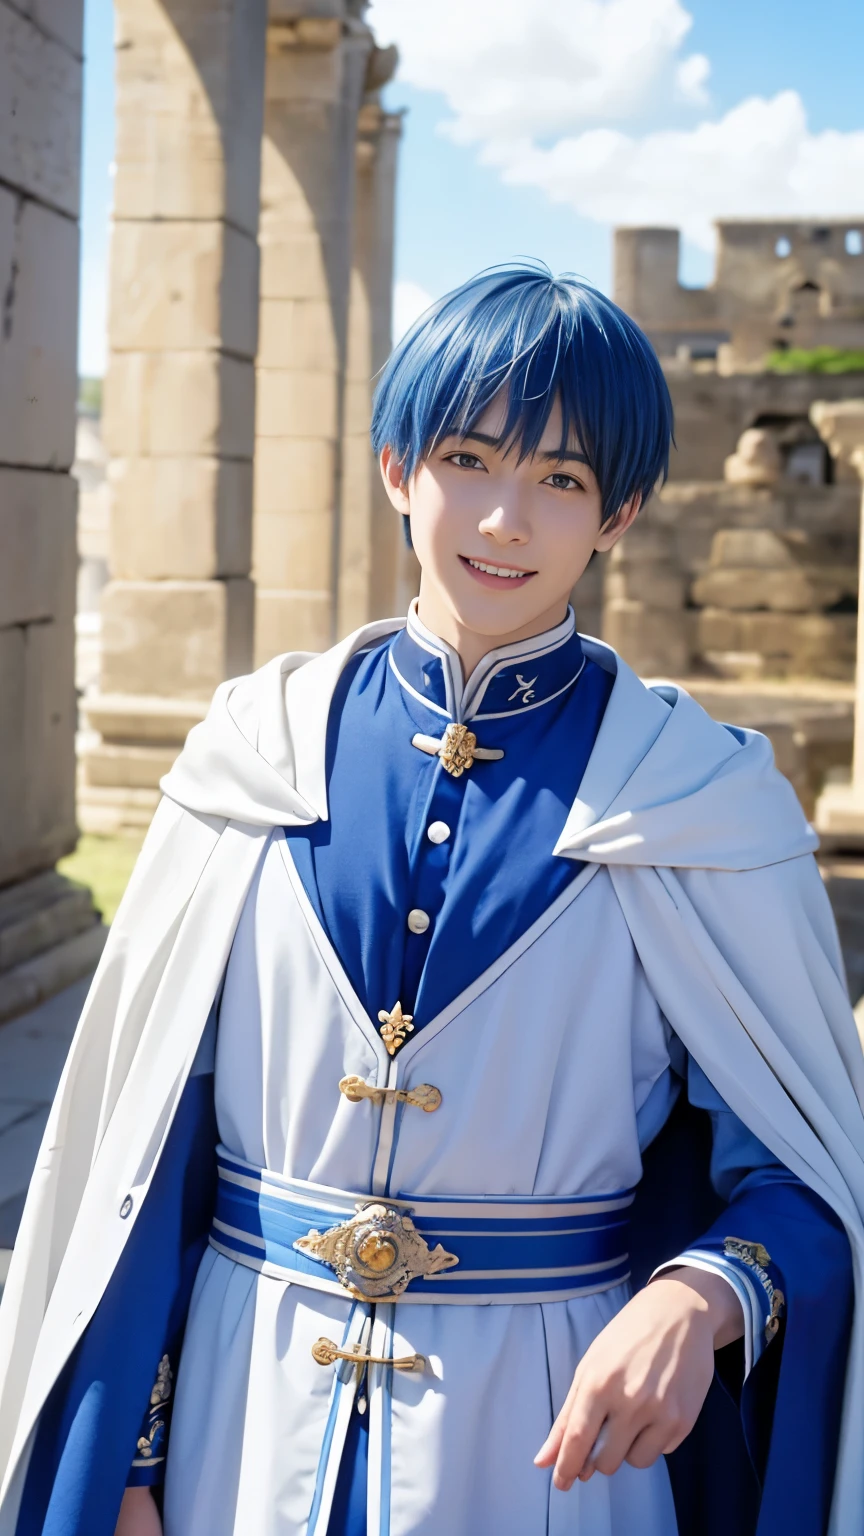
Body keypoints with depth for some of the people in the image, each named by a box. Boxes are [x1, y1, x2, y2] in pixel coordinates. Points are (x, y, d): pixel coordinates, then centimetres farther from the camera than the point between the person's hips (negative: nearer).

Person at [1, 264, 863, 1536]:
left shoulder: (695, 799, -8)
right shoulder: (261, 752, -3)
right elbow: (150, 1133, 1)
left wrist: (703, 1298, -26)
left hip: (544, 1431, -1)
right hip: (249, 1418, 2)